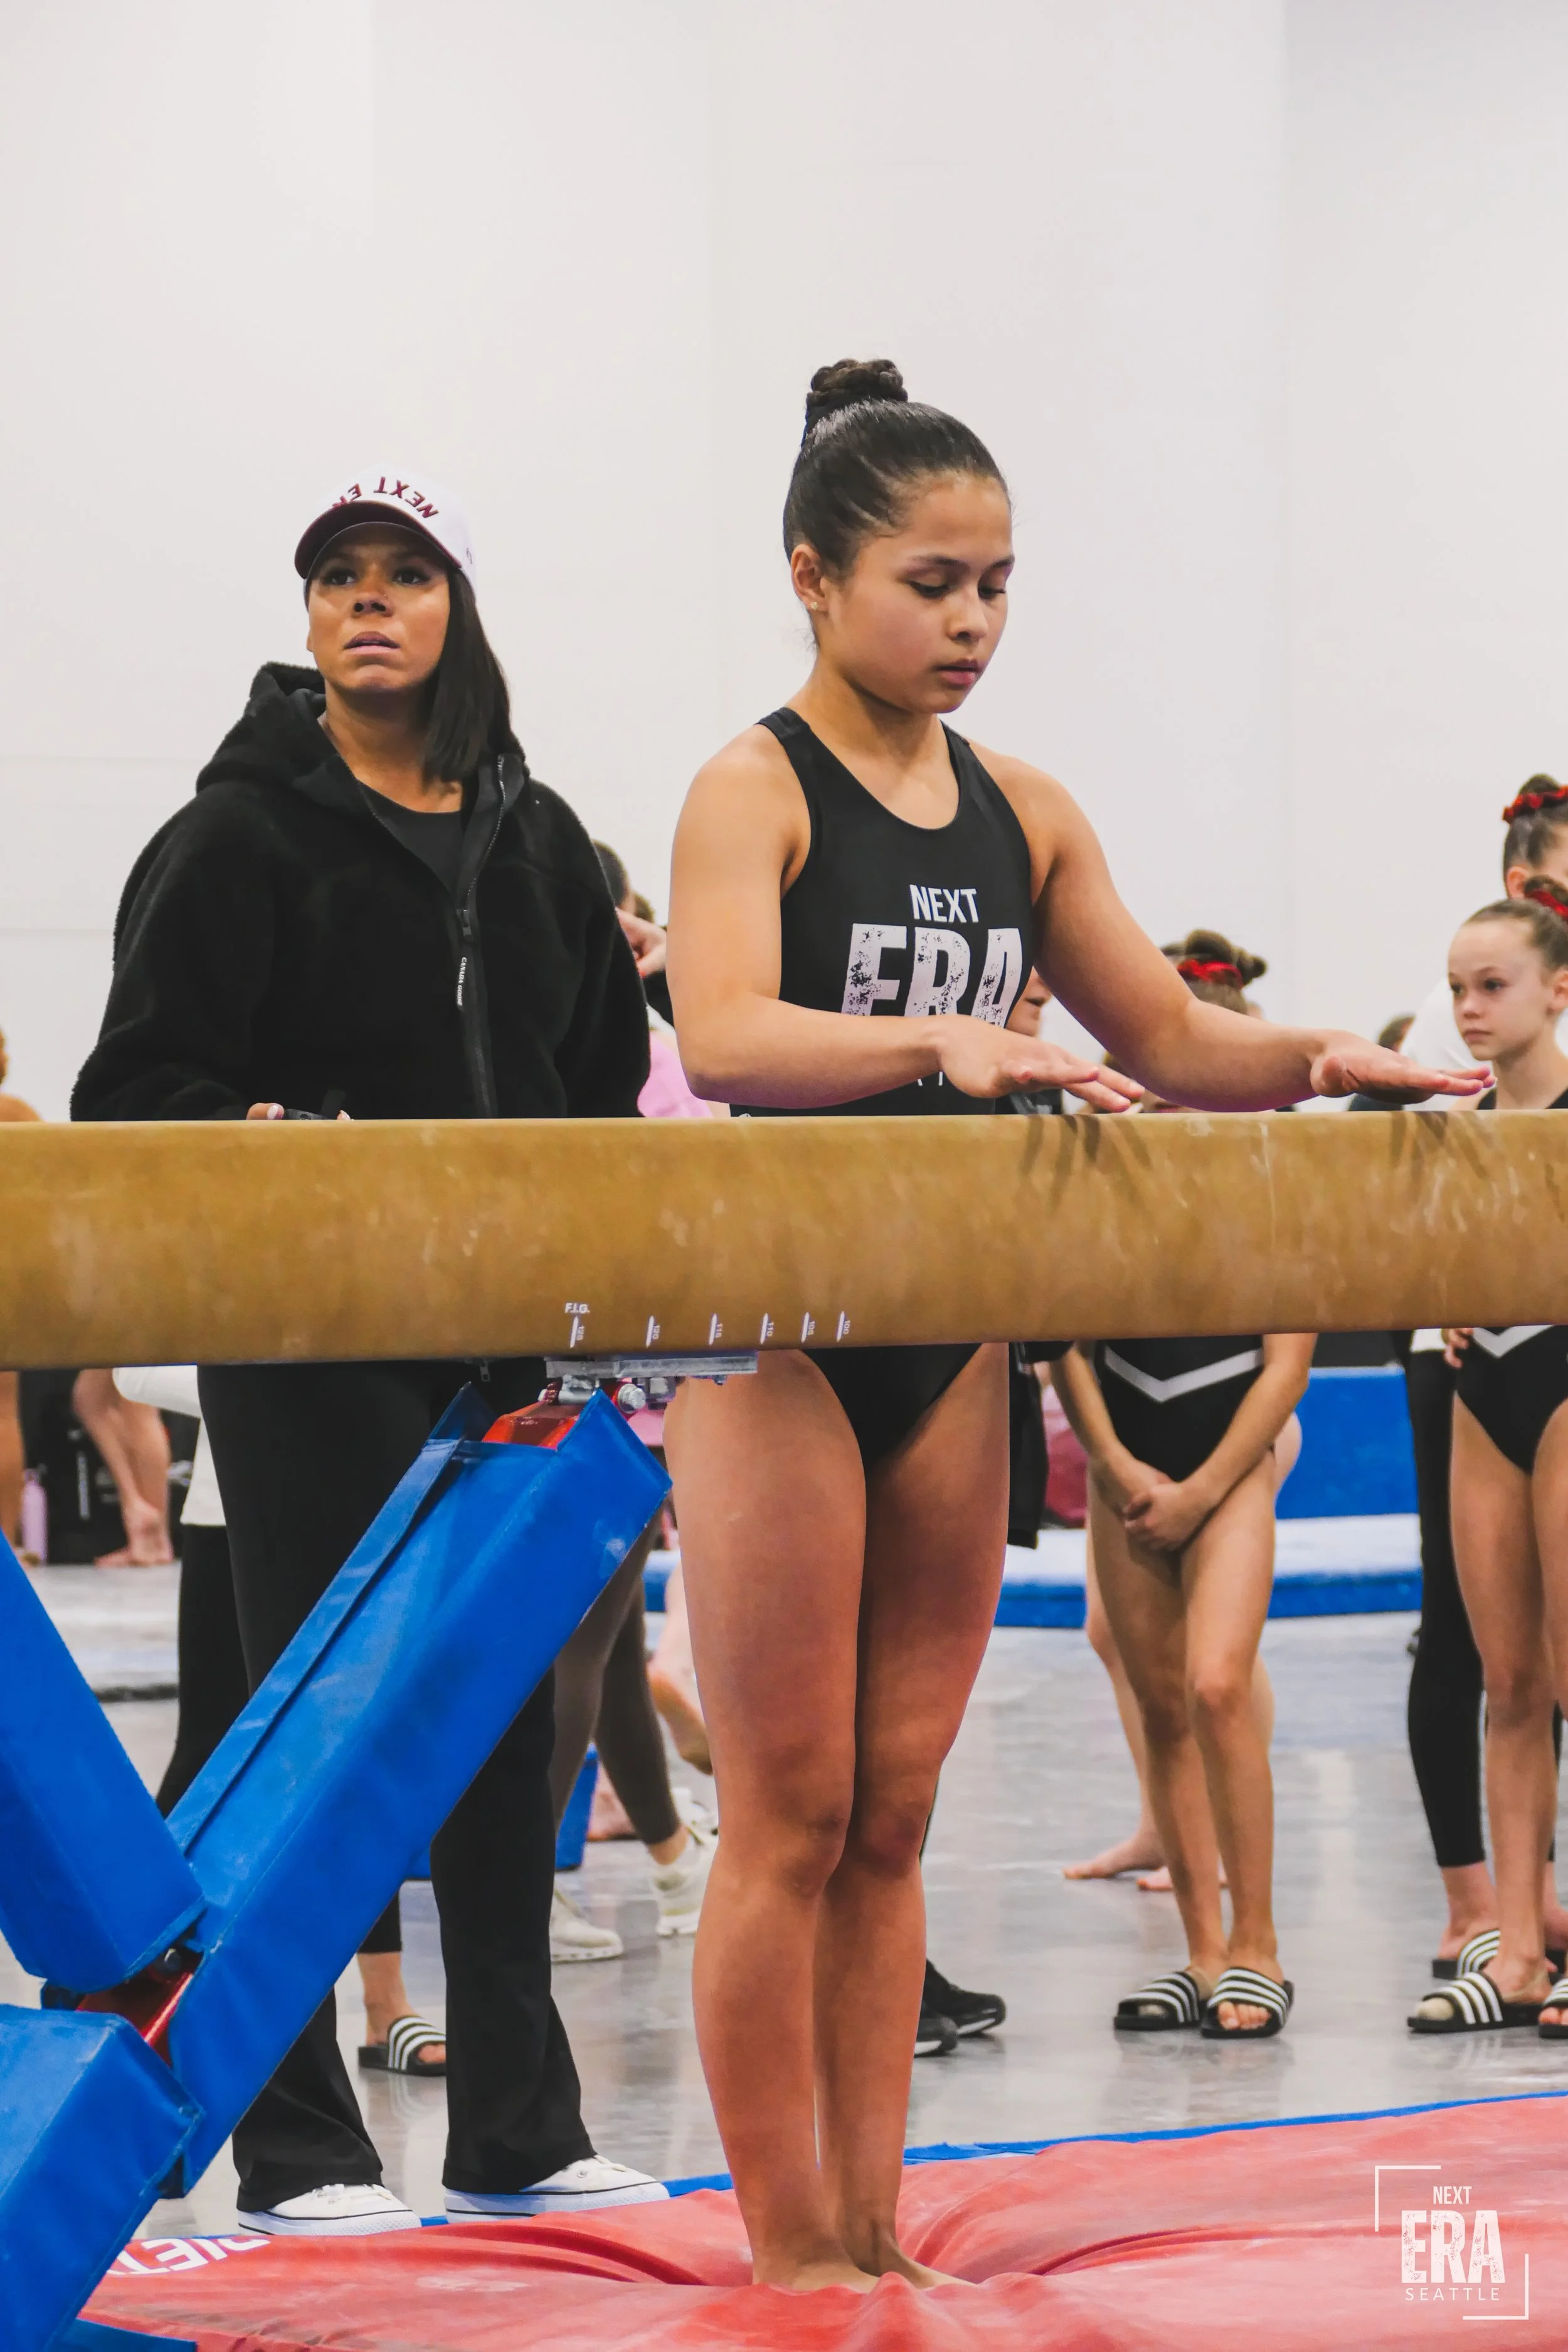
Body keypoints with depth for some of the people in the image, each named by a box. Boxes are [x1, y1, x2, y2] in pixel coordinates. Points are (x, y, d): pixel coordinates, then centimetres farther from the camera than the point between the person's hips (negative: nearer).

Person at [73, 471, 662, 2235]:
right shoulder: (246, 833, -5)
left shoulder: (536, 841, 12)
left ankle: (517, 2133, 18)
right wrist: (274, 1141, -25)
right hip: (306, 1346, -6)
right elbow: (133, 1089, -9)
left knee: (506, 1721, 10)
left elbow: (606, 1077, 21)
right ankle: (295, 2150, 4)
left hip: (501, 1342, 6)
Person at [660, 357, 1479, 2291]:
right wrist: (939, 1044, -39)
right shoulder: (754, 790, -9)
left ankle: (874, 2234, 14)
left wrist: (1318, 1062, -2)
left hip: (949, 1333, 6)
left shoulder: (1022, 812, 10)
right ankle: (792, 2251, 4)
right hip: (773, 1330, -6)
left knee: (891, 1818, 9)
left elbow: (1167, 1039, 16)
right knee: (789, 1816, -2)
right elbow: (721, 1037, -26)